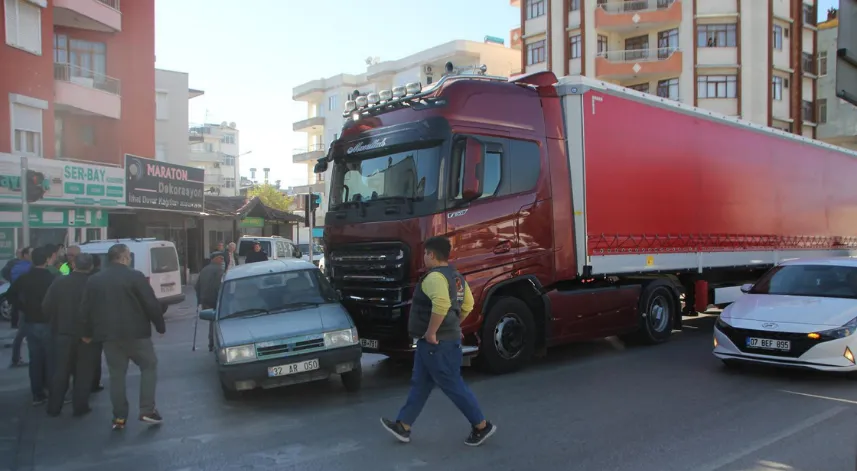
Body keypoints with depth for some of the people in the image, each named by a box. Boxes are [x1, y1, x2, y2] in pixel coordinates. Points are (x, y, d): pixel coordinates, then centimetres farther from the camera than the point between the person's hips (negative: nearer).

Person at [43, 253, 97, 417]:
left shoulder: (59, 282, -5)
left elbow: (46, 308, -3)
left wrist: (57, 322, 14)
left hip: (63, 333, 2)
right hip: (86, 334, -2)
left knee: (60, 371, 14)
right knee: (84, 373, 8)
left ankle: (53, 407, 19)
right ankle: (80, 407, 11)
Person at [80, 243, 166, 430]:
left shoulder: (94, 280, 7)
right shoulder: (135, 276, -9)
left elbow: (86, 309, 11)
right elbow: (151, 304, -11)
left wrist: (88, 333, 22)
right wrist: (160, 326, 0)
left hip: (109, 335, 5)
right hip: (135, 333, -5)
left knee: (116, 374, 11)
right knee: (149, 366, 10)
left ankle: (119, 417, 11)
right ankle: (147, 410, 3)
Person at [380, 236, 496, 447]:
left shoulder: (434, 277, -20)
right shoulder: (456, 277, 12)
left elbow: (441, 304, -37)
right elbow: (467, 305, 19)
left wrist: (431, 333, -27)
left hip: (437, 343, -11)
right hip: (446, 338, 11)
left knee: (453, 386, 0)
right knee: (420, 385, 15)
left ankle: (482, 426, 10)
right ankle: (403, 426, 24)